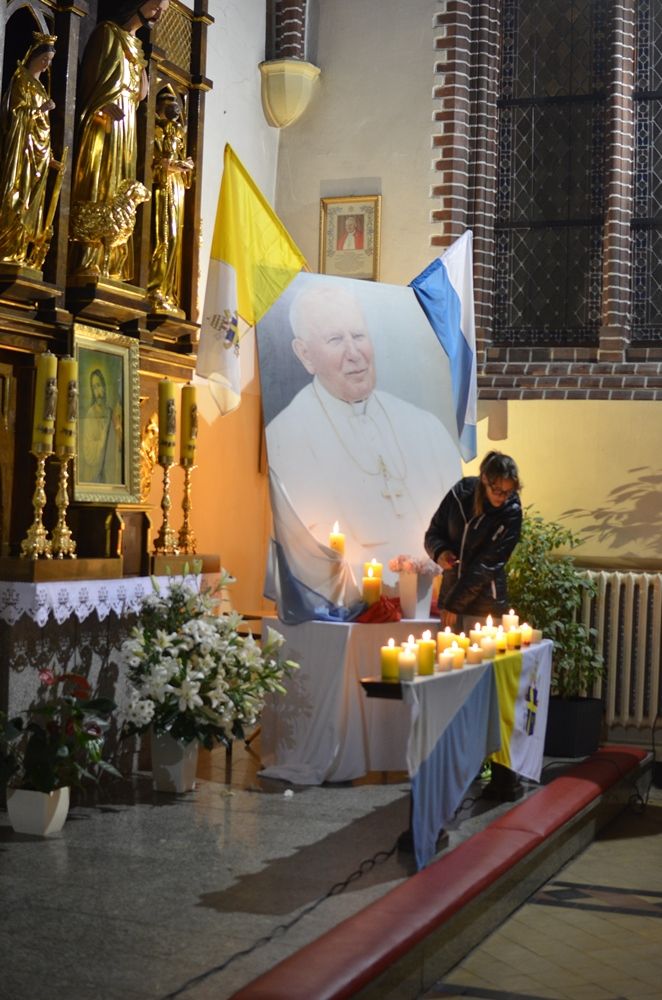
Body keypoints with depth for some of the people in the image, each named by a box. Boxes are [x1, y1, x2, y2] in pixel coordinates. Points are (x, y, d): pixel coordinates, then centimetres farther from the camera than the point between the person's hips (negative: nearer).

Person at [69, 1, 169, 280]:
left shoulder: (136, 46, 25)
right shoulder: (108, 32, 4)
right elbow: (92, 74, -7)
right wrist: (105, 104, -17)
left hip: (126, 126, 8)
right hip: (103, 122, -8)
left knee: (117, 195, 0)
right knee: (96, 188, -16)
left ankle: (111, 265, -4)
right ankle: (86, 263, -23)